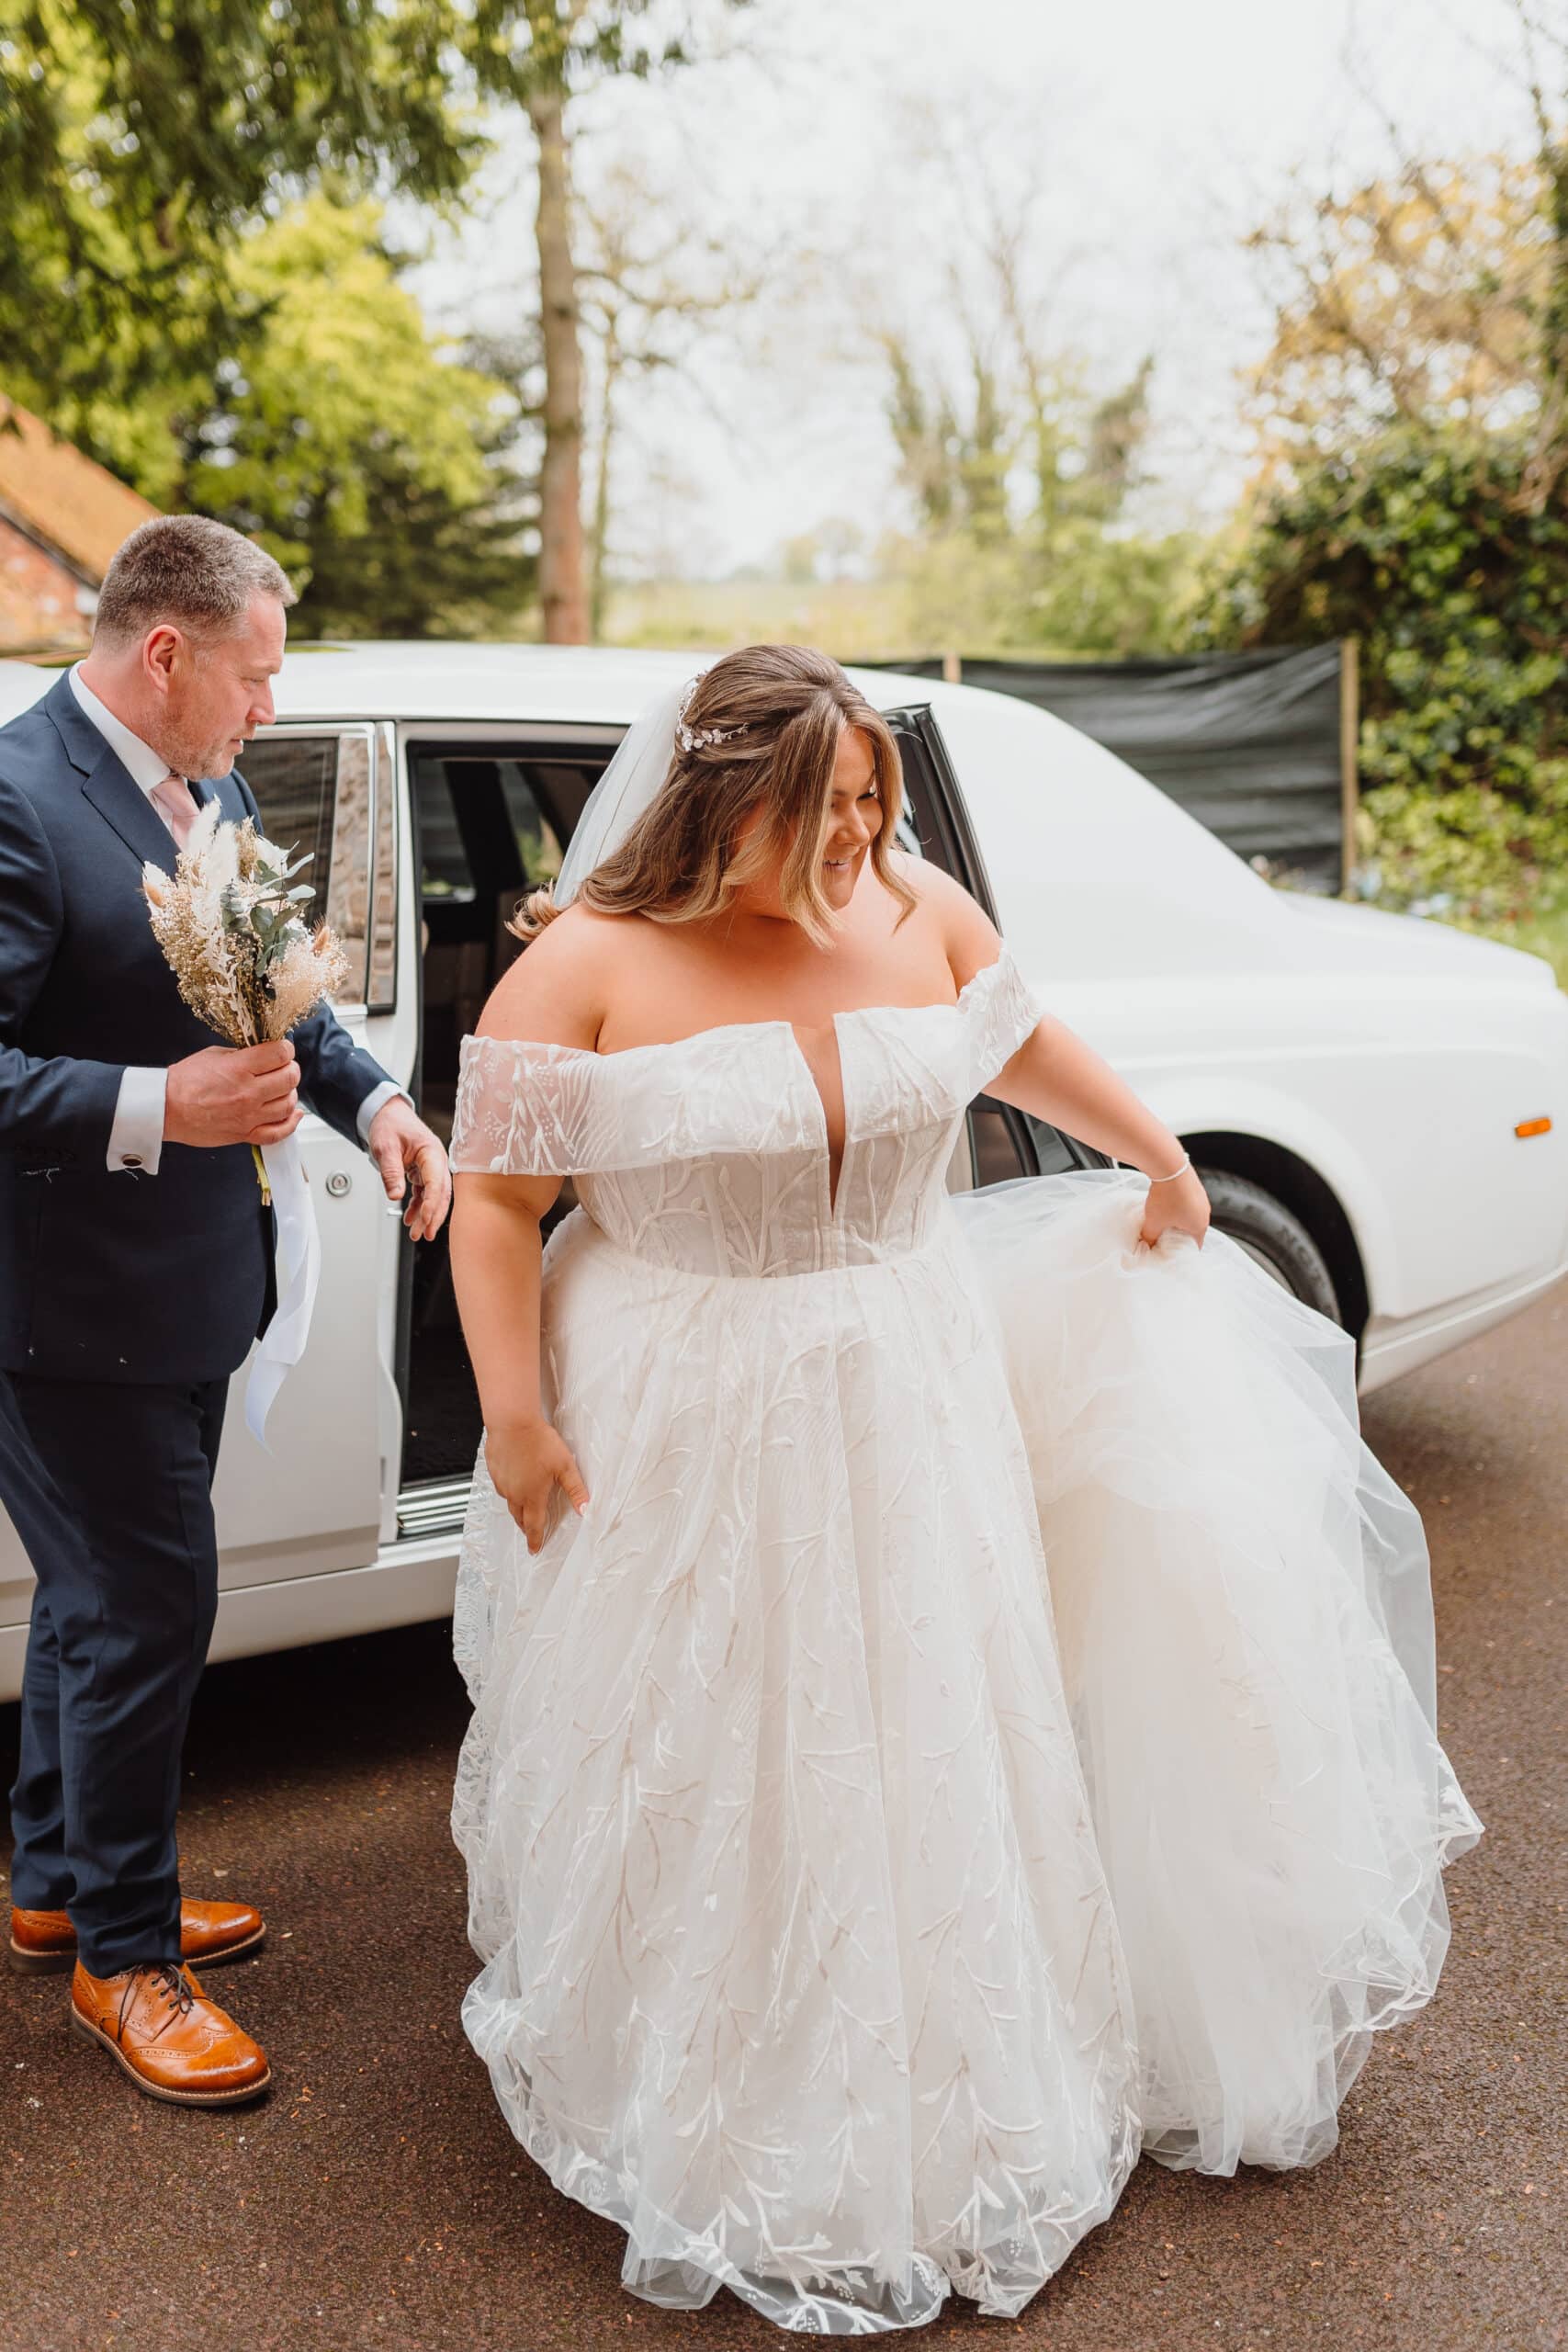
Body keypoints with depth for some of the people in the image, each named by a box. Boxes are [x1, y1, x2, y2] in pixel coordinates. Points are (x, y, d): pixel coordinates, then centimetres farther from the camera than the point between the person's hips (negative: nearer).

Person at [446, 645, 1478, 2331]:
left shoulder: (914, 911, -2)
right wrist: (514, 1418, -14)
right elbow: (495, 1197, -10)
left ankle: (945, 2092, 39)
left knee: (920, 1741, 16)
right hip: (685, 1435, -3)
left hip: (906, 1411, 4)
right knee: (711, 1776, 9)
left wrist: (1158, 1161, 26)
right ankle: (720, 2112, 33)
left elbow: (1020, 1044, 16)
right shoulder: (591, 965, -13)